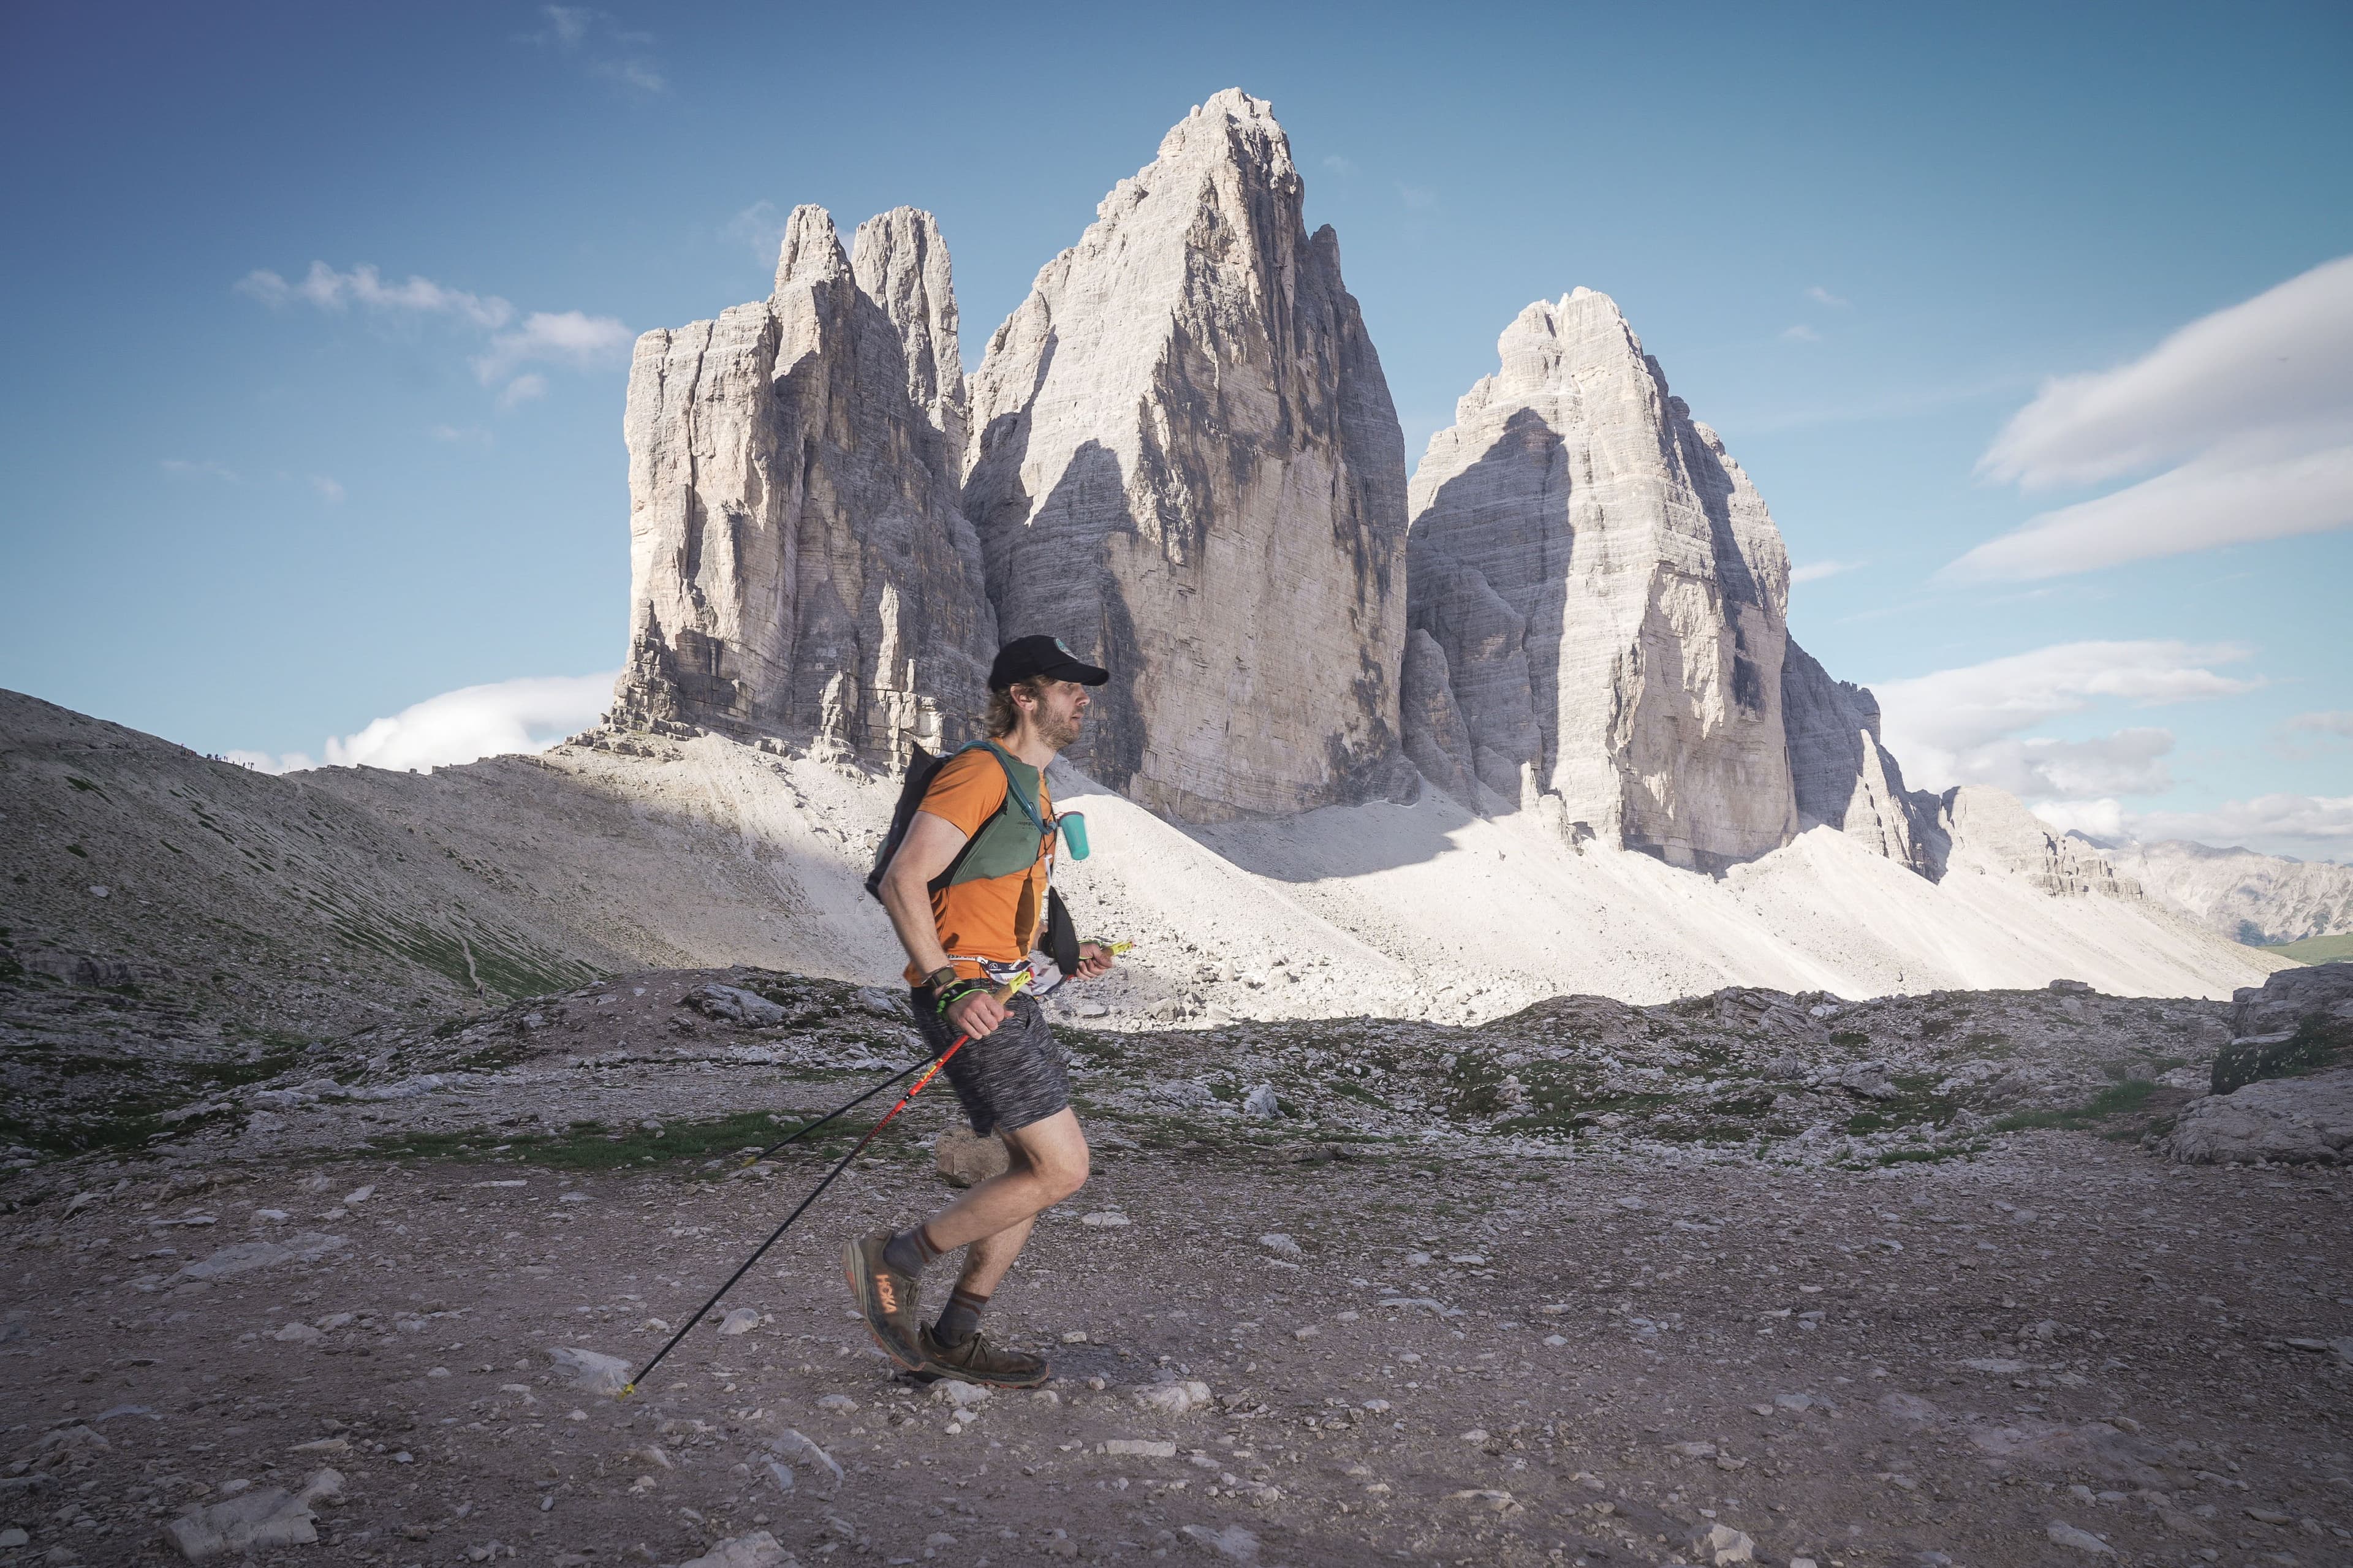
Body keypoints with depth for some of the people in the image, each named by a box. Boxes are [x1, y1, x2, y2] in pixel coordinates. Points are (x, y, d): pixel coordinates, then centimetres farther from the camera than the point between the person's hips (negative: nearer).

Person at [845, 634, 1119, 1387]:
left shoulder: (1030, 784, 18)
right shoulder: (980, 769, -13)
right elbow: (902, 881, -21)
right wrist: (948, 987, -27)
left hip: (1006, 994, 10)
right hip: (968, 998, -10)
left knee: (1041, 1168, 12)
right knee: (1061, 1169, -9)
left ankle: (955, 1338, 22)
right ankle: (891, 1261, 4)